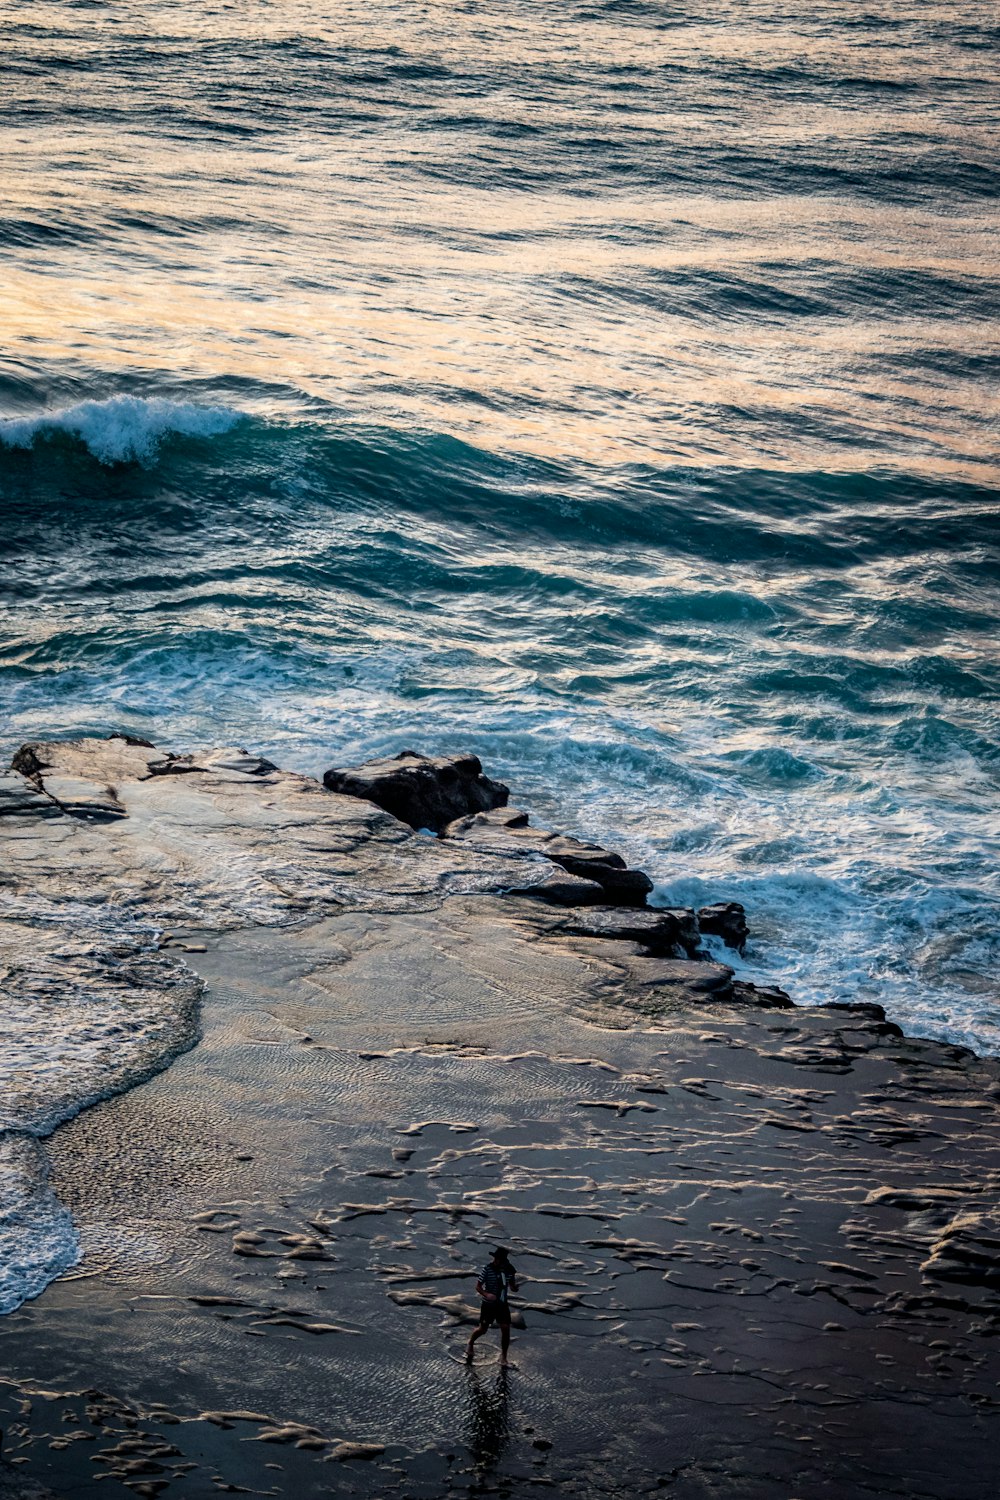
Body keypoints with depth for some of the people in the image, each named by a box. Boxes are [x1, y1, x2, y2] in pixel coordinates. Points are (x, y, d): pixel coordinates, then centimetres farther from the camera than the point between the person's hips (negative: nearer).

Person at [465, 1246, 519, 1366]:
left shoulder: (509, 1270, -8)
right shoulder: (487, 1268, -18)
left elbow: (513, 1288, 1)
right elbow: (478, 1286, -13)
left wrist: (515, 1286, -24)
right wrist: (486, 1294, -32)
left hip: (502, 1303, 3)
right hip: (488, 1304, -3)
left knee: (506, 1329, -5)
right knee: (483, 1329, 5)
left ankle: (503, 1356, 13)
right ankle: (471, 1343, 38)